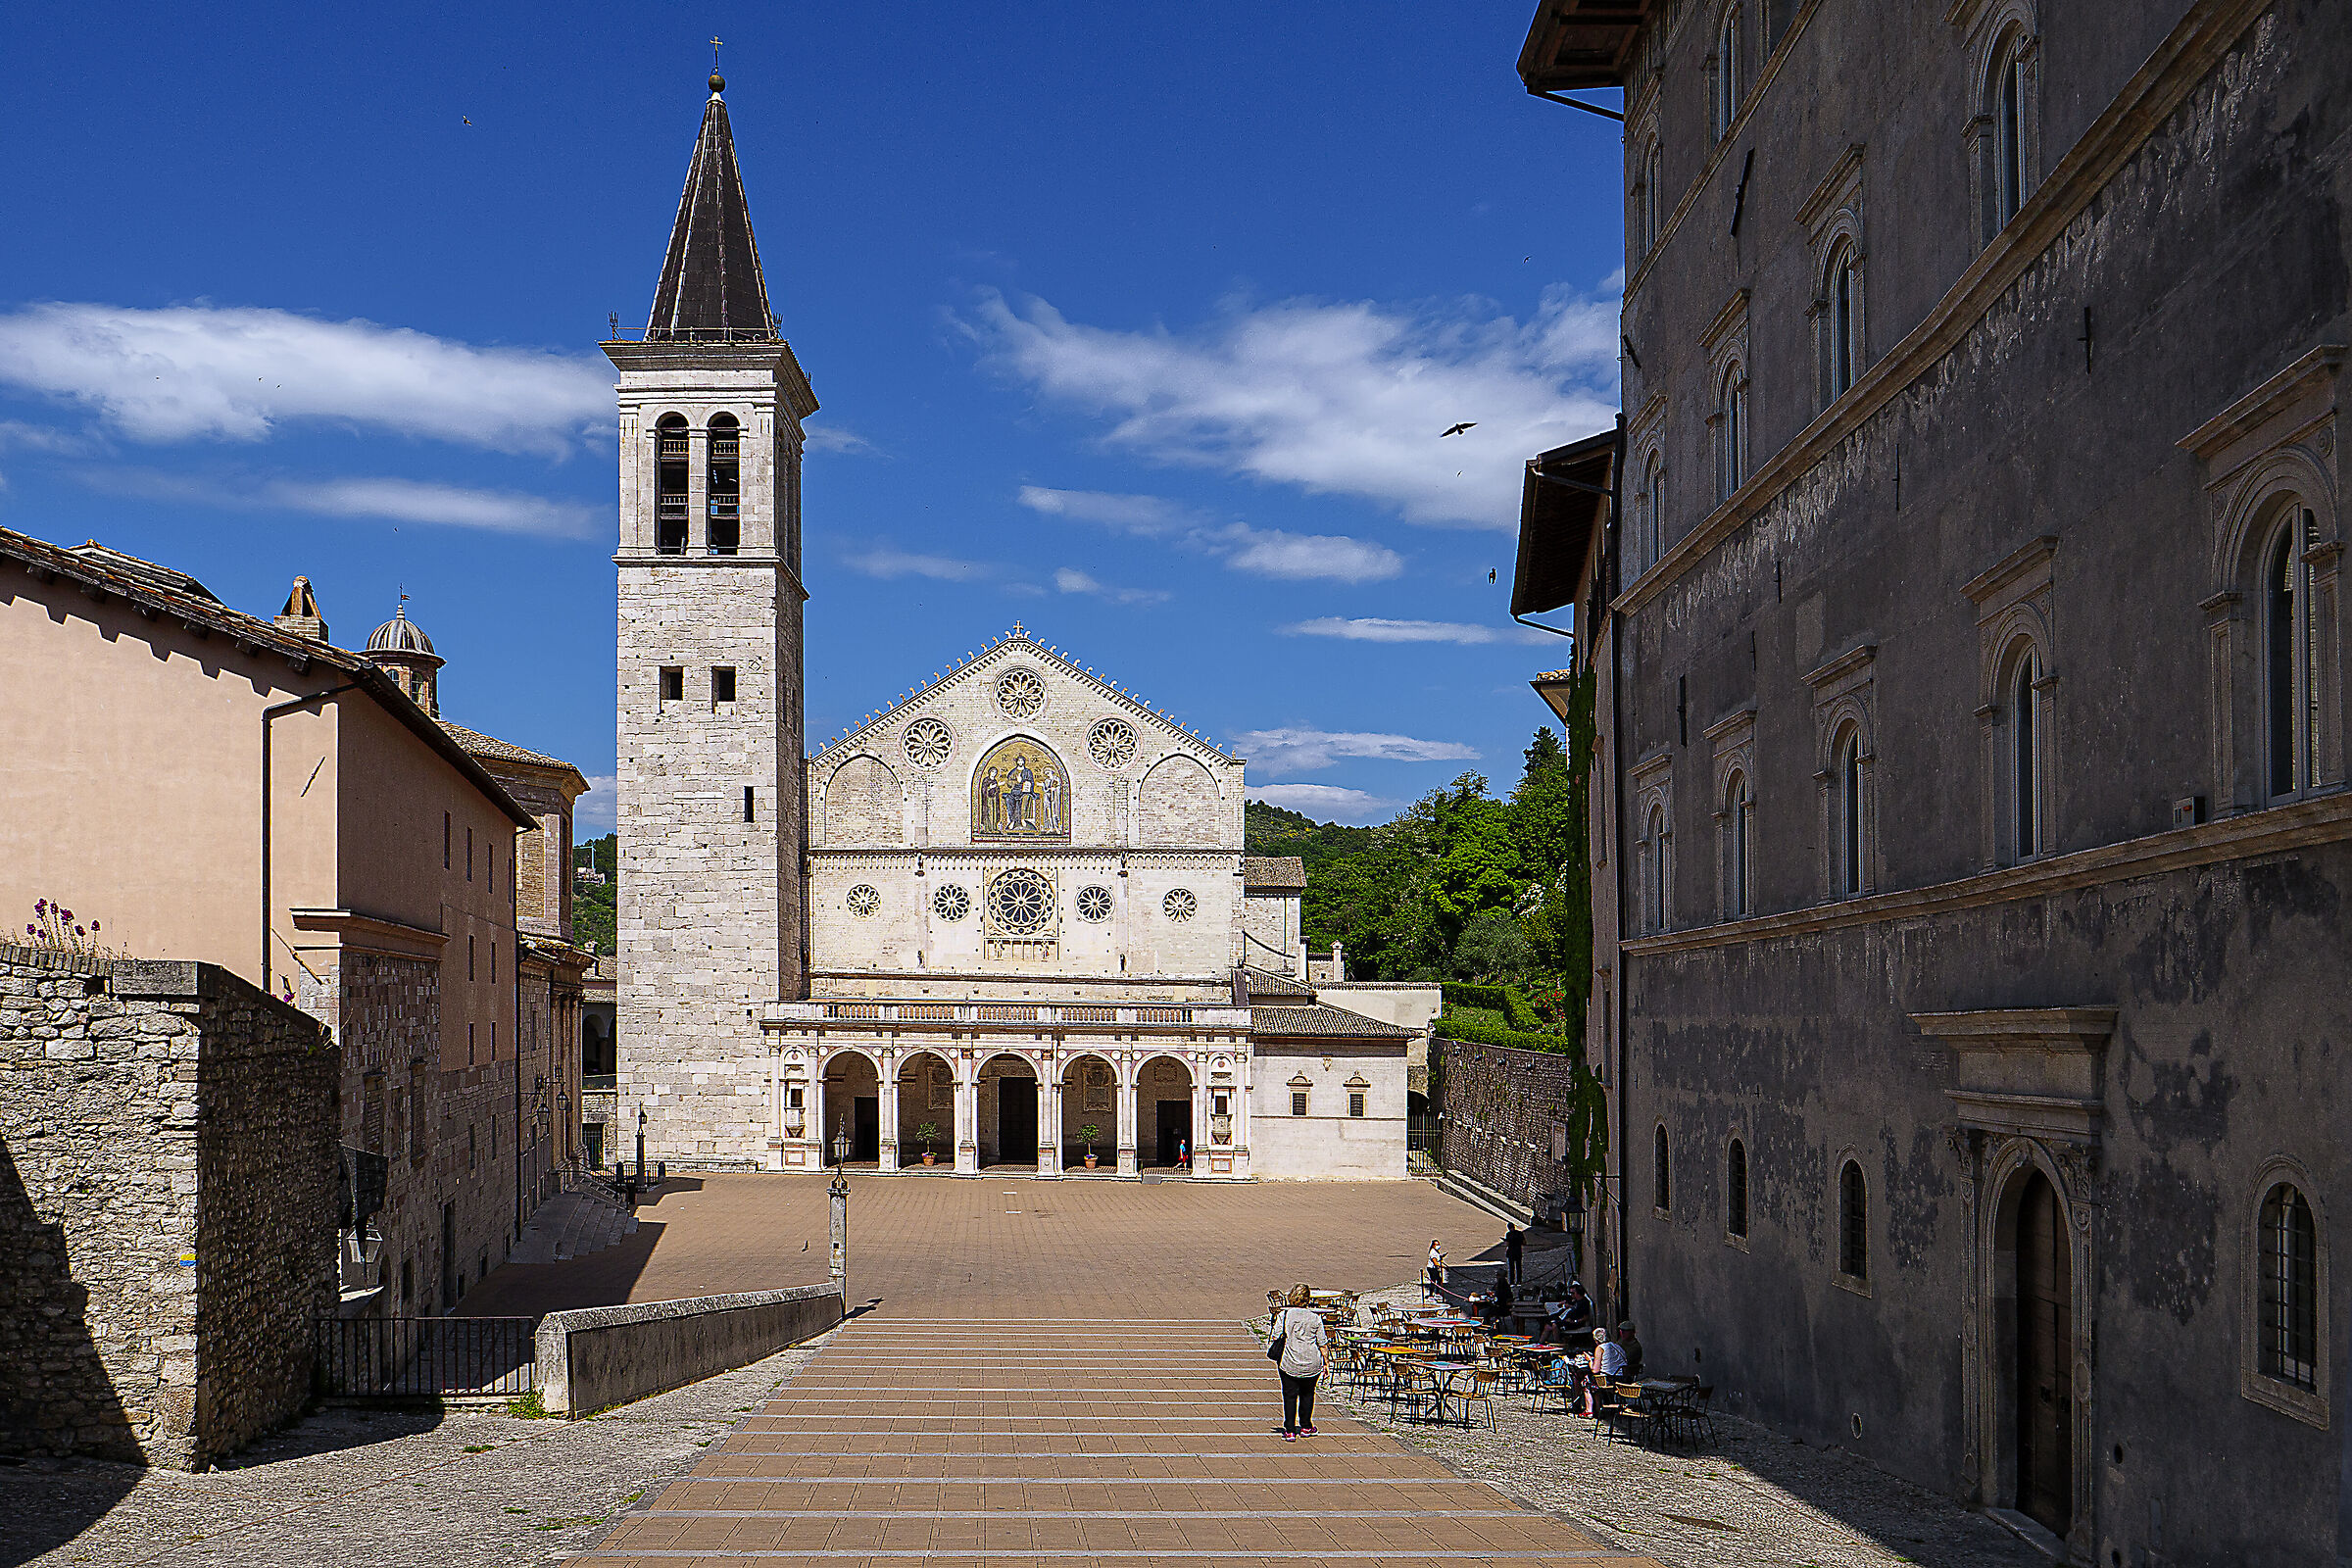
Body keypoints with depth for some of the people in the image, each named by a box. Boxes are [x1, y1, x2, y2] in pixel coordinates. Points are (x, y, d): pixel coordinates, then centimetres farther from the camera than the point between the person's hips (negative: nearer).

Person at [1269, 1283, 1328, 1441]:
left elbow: (1276, 1337, -5)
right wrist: (1325, 1363, 11)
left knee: (1289, 1395, 6)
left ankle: (1289, 1431, 1)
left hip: (1289, 1363, -2)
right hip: (1312, 1364, 2)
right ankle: (1305, 1427, 28)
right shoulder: (1315, 1317, -1)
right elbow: (1322, 1343, 2)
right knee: (1307, 1394, 20)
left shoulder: (1283, 1315, -5)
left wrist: (1277, 1358, 11)